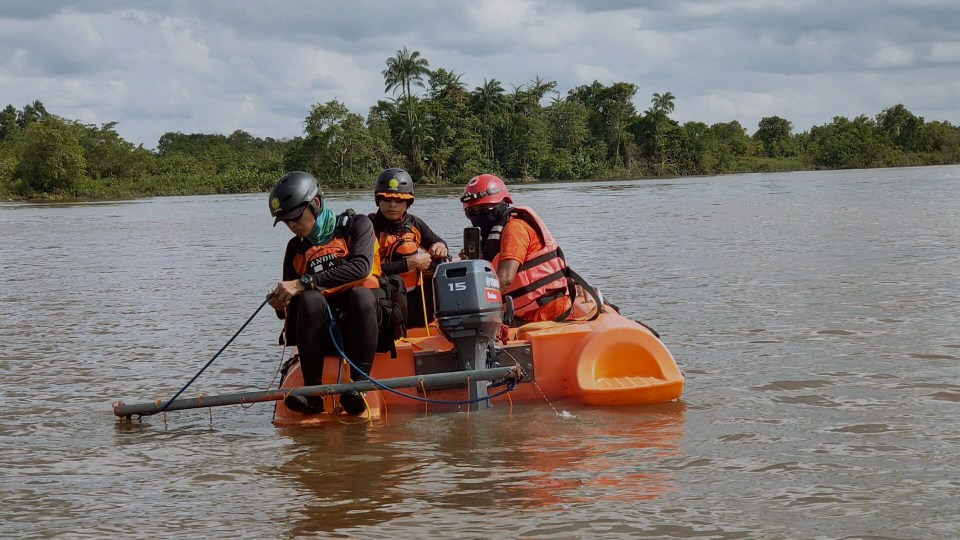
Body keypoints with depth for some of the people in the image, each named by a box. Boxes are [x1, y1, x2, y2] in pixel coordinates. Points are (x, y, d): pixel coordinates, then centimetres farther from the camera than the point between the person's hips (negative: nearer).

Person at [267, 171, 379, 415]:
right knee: (309, 300, -29)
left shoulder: (355, 225, 2)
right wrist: (282, 306, -12)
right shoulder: (296, 248, 15)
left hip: (364, 324, -3)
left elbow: (361, 267, -18)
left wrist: (304, 283, -23)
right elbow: (290, 306, 14)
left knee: (360, 294, -34)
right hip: (325, 335, 3)